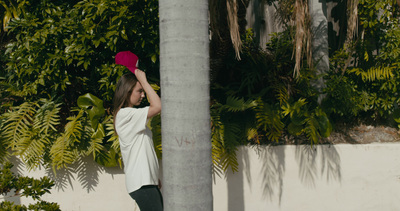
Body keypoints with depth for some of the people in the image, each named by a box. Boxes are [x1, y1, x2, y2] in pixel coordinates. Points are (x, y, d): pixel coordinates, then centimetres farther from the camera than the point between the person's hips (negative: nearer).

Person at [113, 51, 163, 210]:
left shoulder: (133, 117, 20)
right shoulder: (125, 114, -11)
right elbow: (158, 107, -22)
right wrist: (144, 81, -12)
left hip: (147, 180, 10)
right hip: (140, 182, -10)